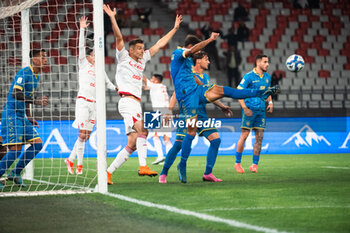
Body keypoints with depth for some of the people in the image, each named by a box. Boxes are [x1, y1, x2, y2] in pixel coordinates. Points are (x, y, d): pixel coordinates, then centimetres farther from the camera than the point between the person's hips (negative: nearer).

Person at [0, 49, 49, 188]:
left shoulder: (35, 76, 15)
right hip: (12, 115, -9)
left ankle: (15, 173, 12)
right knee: (15, 150, -14)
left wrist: (29, 117, 21)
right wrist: (36, 101, -28)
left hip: (22, 116, 9)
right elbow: (15, 94, -24)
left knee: (37, 144, 2)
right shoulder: (24, 73, -14)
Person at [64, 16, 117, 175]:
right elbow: (81, 46, -5)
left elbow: (108, 83, 29)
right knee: (82, 134, -11)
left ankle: (70, 159, 19)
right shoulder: (84, 64, 3)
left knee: (86, 136, 5)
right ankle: (79, 165, -7)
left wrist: (116, 89, 10)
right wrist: (82, 29, -12)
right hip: (83, 101, -6)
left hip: (94, 104, 6)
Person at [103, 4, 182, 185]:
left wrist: (175, 28, 30)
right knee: (142, 130, -28)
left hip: (136, 104, 8)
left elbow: (160, 44, 28)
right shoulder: (123, 57, 7)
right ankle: (143, 166, -38)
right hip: (127, 101, -8)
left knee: (132, 145, 2)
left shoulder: (142, 60, 23)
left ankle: (108, 172, 5)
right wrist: (112, 18, -18)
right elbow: (119, 37, -6)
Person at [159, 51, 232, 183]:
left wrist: (221, 106, 27)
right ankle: (163, 174, 5)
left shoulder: (205, 77, 16)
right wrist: (169, 110, -18)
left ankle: (208, 174, 1)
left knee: (216, 140, -5)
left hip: (201, 115, 7)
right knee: (179, 144, -9)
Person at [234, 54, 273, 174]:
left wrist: (270, 102, 8)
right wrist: (245, 108, -16)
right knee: (244, 135, -5)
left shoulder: (267, 77, 12)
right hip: (250, 109, -6)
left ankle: (255, 164, 8)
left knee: (259, 137, 2)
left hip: (261, 110, 6)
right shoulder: (249, 76, -7)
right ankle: (237, 163, 4)